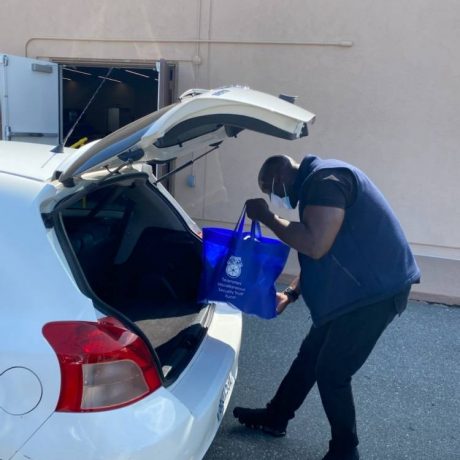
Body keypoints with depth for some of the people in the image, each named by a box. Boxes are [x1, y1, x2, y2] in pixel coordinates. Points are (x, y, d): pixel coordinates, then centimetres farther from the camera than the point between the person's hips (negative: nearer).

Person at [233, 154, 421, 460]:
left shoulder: (325, 178, -19)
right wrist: (291, 294, 10)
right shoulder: (317, 182, 14)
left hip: (376, 289, -10)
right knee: (310, 355, 18)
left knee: (331, 372, 1)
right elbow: (319, 255, 18)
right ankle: (275, 418, 36)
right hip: (356, 286, 10)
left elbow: (315, 245, -29)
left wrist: (267, 217, -17)